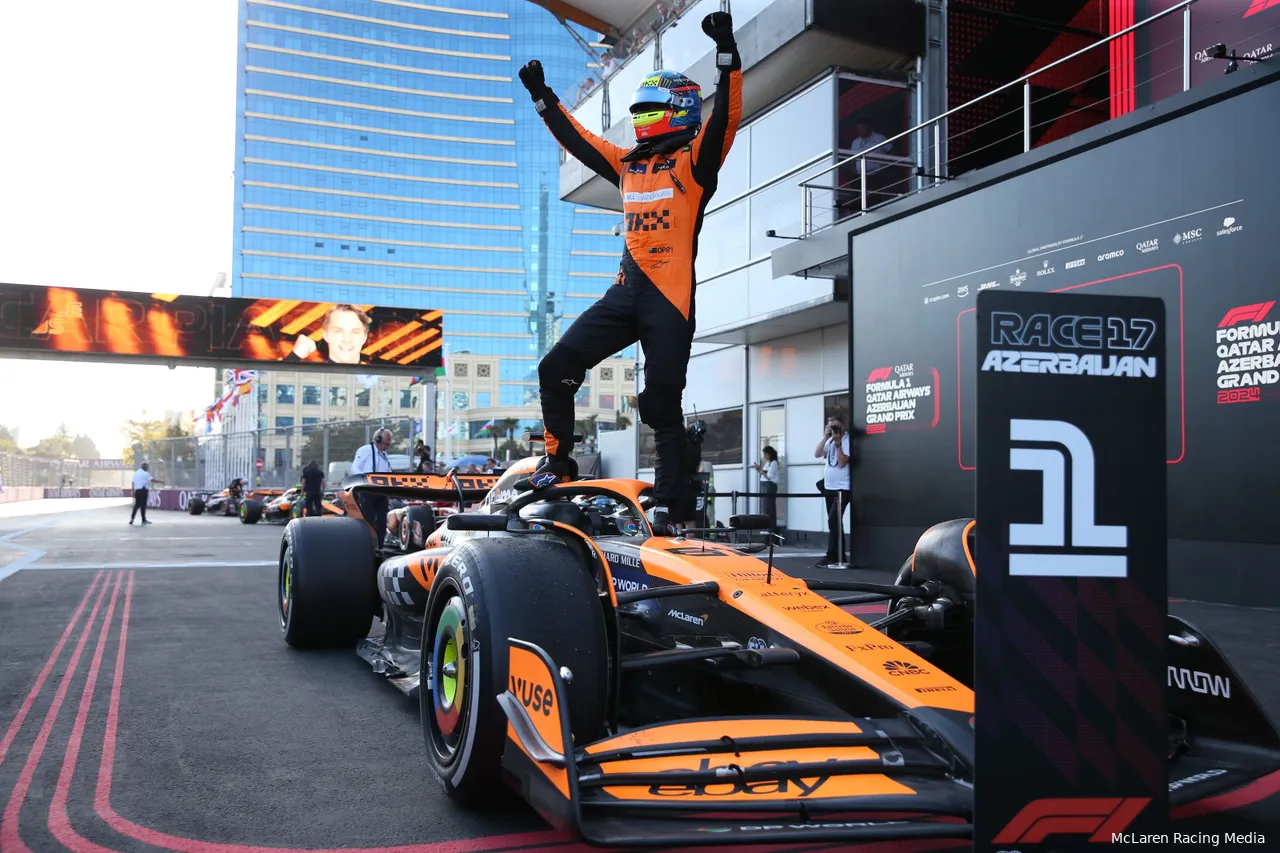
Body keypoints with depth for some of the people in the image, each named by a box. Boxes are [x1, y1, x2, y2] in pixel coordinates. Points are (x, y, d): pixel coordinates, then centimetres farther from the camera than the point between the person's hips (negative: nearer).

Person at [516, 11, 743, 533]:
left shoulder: (695, 159, 3)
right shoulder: (628, 163, 20)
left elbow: (726, 116, -12)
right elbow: (577, 140, 29)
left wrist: (727, 54, -21)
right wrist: (542, 96, 31)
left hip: (671, 297, -6)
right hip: (627, 290, 6)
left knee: (662, 405, -5)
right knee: (557, 368, -1)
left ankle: (674, 510, 3)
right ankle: (558, 462, 15)